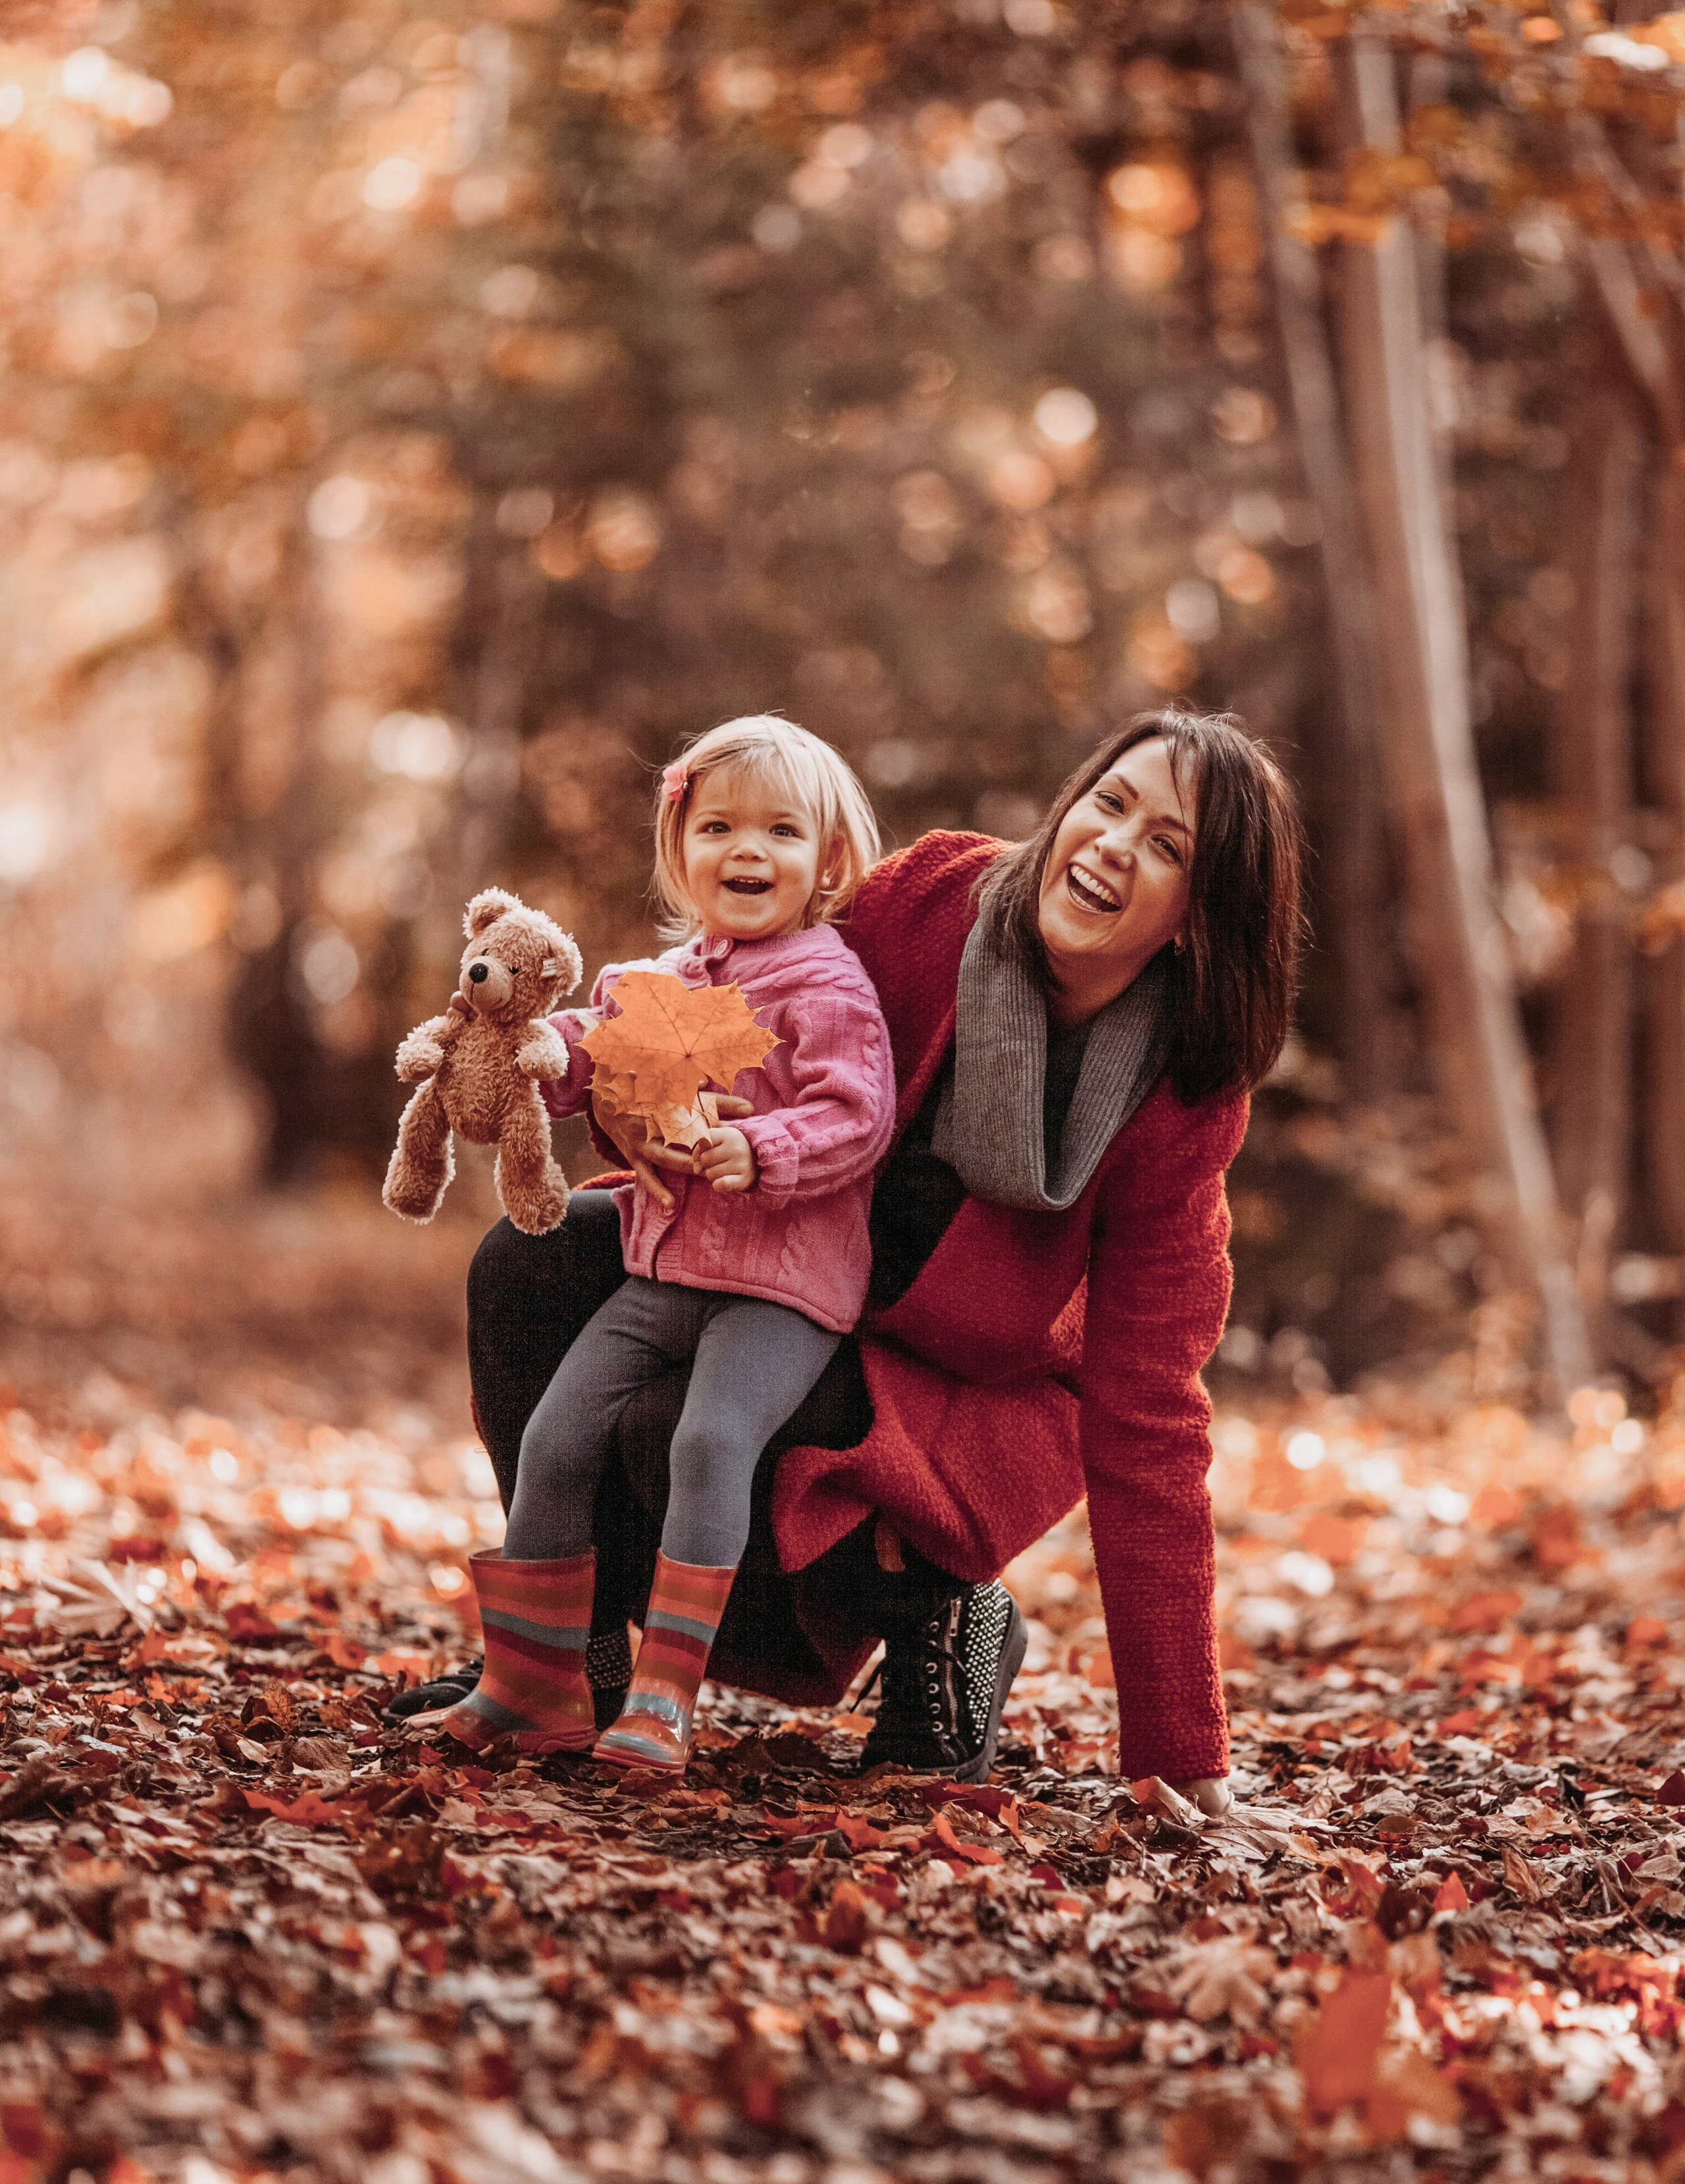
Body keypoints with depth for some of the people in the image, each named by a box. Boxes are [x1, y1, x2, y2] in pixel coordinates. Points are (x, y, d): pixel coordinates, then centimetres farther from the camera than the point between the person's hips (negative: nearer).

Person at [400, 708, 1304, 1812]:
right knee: (530, 1266, -13)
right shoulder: (934, 894, -19)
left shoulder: (1181, 1106, -24)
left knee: (683, 1439, -29)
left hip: (965, 1380, -4)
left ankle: (940, 1620, -3)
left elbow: (1144, 1409, -22)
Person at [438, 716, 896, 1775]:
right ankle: (534, 1684, 12)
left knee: (711, 1439, -27)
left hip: (782, 1285, -7)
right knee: (558, 1437, -1)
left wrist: (760, 1152, -31)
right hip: (661, 1270, 7)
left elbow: (856, 1117, -16)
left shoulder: (829, 987, -8)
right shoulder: (656, 980, 13)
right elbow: (590, 1062, 18)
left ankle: (664, 1697, -22)